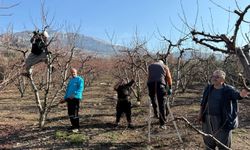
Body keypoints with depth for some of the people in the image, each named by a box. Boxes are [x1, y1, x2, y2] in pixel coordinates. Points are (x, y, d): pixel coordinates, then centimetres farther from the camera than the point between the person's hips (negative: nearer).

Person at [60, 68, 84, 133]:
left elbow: (81, 89, -14)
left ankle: (77, 127, -1)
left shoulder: (80, 79, -2)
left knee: (75, 113, -8)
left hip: (76, 98, -8)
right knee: (70, 113, 11)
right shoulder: (70, 80, 21)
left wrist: (74, 94, -25)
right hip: (69, 98, 8)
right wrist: (65, 98, 23)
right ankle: (73, 125, 25)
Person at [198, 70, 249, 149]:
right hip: (208, 119, 4)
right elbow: (203, 102, 9)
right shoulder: (208, 88, 0)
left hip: (222, 120, -3)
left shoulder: (228, 89, -11)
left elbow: (238, 95, -31)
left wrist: (242, 94, -54)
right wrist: (200, 113, 8)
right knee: (209, 141, 21)